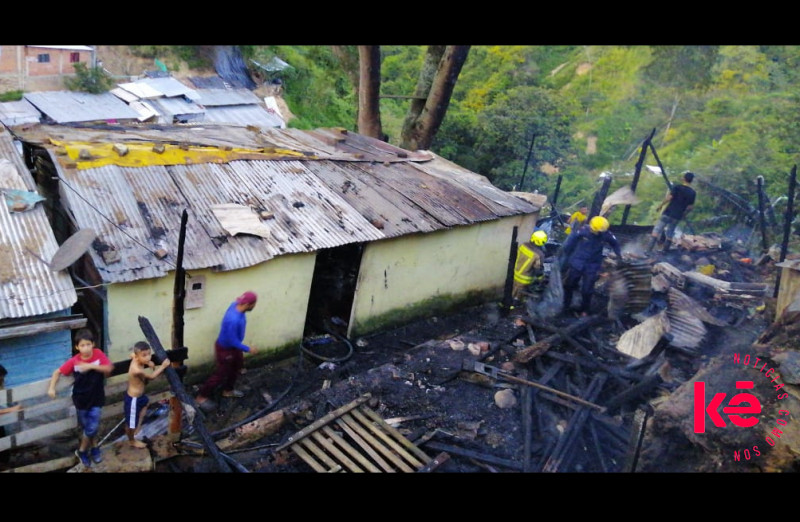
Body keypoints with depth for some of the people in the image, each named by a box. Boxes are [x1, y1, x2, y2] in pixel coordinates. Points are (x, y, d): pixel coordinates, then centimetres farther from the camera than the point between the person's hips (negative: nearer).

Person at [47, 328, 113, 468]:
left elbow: (109, 368, -25)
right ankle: (94, 448, 36)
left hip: (96, 398, 0)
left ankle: (82, 450, 29)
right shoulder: (74, 361, -15)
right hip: (81, 398, 1)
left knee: (92, 427, 4)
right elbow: (57, 372, -5)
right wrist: (51, 387, -17)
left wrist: (91, 366, -35)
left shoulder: (98, 353, -17)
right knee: (86, 426, 15)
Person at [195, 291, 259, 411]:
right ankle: (201, 397, 27)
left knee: (237, 366, 26)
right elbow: (233, 341, -32)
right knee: (220, 374, 8)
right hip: (225, 349, -9)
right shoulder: (234, 320, -41)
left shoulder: (236, 305, -14)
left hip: (234, 346, 9)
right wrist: (248, 349, -22)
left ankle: (228, 390, 47)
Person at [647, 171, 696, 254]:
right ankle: (665, 251, 16)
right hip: (677, 216, 4)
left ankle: (649, 250, -8)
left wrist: (660, 205, -3)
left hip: (668, 213, -4)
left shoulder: (677, 187, -7)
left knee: (657, 230, -1)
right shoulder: (693, 193, 6)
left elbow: (669, 198, -15)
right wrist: (683, 214, 21)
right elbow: (690, 207, 8)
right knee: (669, 234, 15)